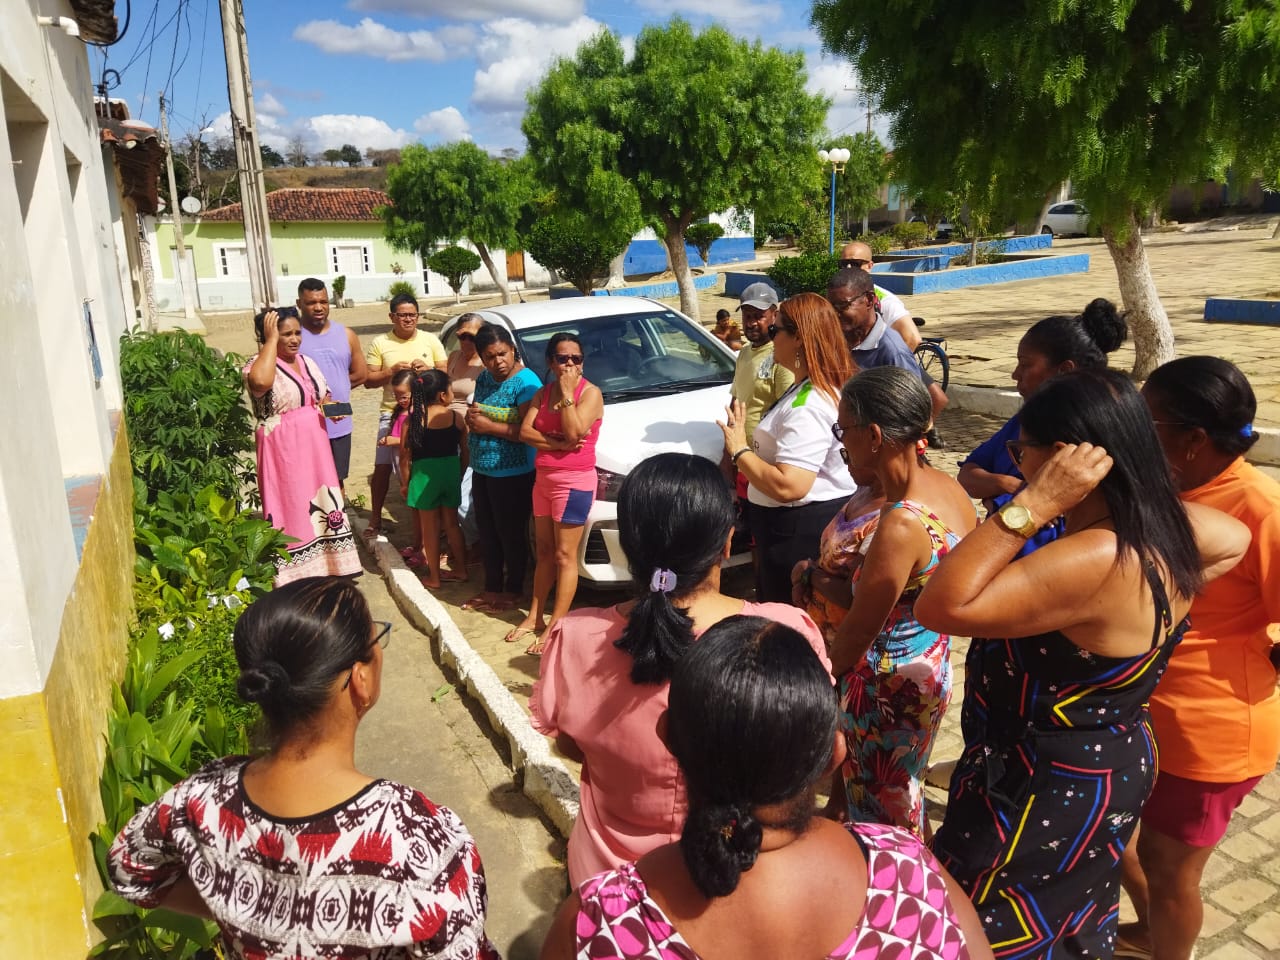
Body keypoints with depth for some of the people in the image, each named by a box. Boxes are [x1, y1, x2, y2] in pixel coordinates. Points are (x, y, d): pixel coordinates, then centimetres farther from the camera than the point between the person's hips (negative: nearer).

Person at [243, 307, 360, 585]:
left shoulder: (307, 362, 11)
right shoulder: (258, 365, -11)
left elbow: (323, 397, 23)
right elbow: (260, 382, -36)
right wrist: (271, 339, -24)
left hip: (315, 447, 7)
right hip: (283, 452, -7)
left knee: (321, 506, 13)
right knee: (291, 510, -2)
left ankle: (326, 567, 26)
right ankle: (295, 578, 8)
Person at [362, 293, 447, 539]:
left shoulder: (431, 340, 4)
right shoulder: (380, 344, 2)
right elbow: (368, 381, 1)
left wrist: (428, 369, -14)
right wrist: (391, 371, -15)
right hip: (392, 414, 0)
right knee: (382, 467, 0)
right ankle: (375, 519, 15)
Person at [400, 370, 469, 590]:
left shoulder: (413, 418, -8)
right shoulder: (456, 416, -5)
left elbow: (405, 455, -6)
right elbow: (465, 451, 0)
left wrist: (404, 483, 5)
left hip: (424, 474, -2)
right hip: (451, 471, 2)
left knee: (430, 527, 8)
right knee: (451, 523, 17)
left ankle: (433, 577, 17)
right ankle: (460, 569, 25)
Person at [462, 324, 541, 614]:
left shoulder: (526, 382, -15)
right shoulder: (484, 379, 9)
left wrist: (489, 426, -20)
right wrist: (472, 416, -4)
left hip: (513, 473, -8)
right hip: (482, 470, 8)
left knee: (511, 534, 4)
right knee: (487, 532, 16)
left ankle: (513, 591, 20)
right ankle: (492, 588, 30)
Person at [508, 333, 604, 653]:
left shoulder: (590, 393, -9)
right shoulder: (543, 393, 10)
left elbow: (574, 433, -23)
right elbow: (525, 432, -2)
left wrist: (567, 392, -19)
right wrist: (557, 443, -17)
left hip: (574, 482, -7)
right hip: (544, 479, 7)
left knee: (564, 555, -2)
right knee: (544, 551, 15)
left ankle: (555, 627, 3)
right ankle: (534, 617, 25)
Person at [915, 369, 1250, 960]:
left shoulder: (1096, 561, -35)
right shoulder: (1164, 521, -7)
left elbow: (940, 607, -37)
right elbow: (1235, 539, 17)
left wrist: (1033, 505, -37)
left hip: (1051, 790, -9)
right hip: (1106, 764, 9)